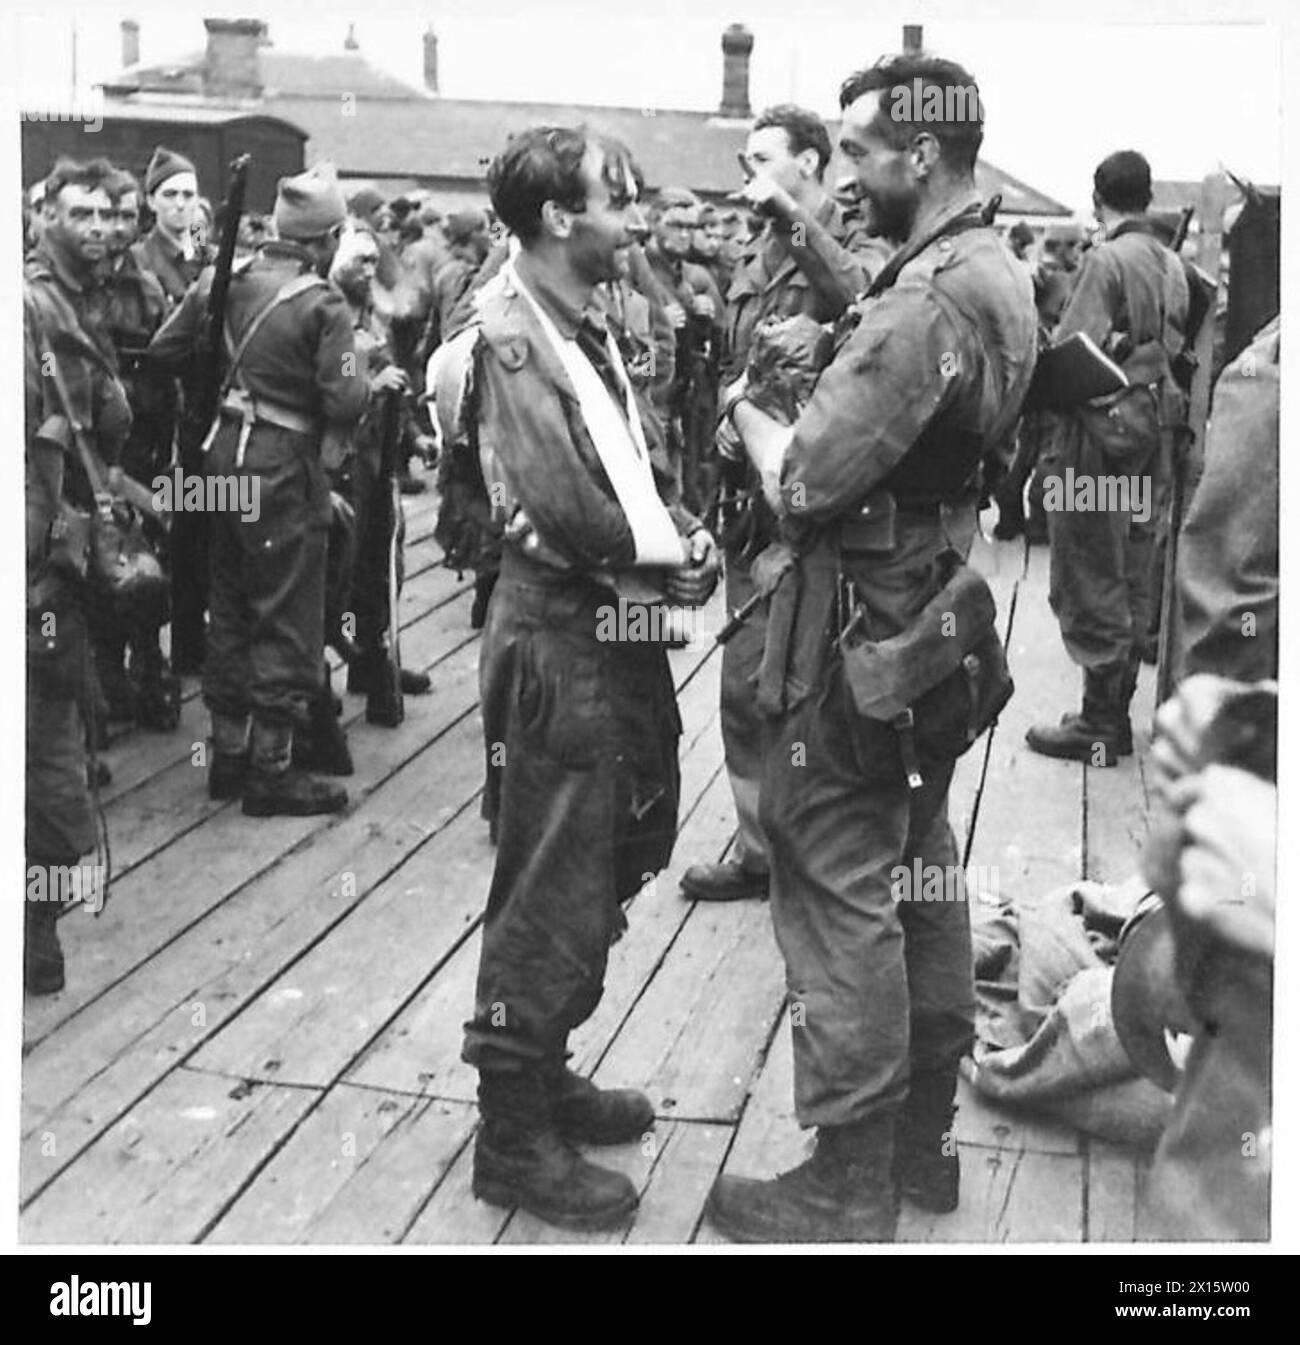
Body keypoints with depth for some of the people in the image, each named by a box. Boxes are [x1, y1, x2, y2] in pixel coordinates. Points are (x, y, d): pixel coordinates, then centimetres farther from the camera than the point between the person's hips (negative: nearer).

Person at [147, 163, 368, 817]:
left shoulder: (229, 279, 2)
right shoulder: (323, 304, -14)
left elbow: (163, 350, 5)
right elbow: (343, 404, -19)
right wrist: (365, 381, 2)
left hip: (224, 451, 7)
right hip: (284, 468, -7)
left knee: (231, 609, 17)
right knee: (286, 621, 4)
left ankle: (227, 752, 27)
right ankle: (271, 769, 10)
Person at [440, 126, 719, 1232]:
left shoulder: (589, 328, 12)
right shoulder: (514, 339, -15)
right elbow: (563, 512, -25)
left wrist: (678, 538, -6)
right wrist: (674, 554, -12)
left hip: (621, 625, 9)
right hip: (560, 635, -9)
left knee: (607, 870, 19)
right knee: (553, 890, 0)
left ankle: (543, 1074, 36)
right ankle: (514, 1136, 16)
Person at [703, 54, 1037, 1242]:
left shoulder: (929, 299, -22)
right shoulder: (999, 274, 10)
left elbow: (805, 486, -22)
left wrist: (746, 409, -5)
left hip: (866, 621, -10)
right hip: (937, 612, 10)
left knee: (840, 894, -2)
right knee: (919, 866, 17)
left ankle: (849, 1190, 9)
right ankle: (923, 1134, 31)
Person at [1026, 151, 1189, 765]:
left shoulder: (1106, 259, -14)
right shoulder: (1171, 263, 7)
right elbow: (1174, 343, 9)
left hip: (1102, 427, -7)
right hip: (1154, 425, 8)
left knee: (1093, 583, 0)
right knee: (1133, 580, 13)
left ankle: (1099, 727, 6)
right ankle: (1118, 714, 23)